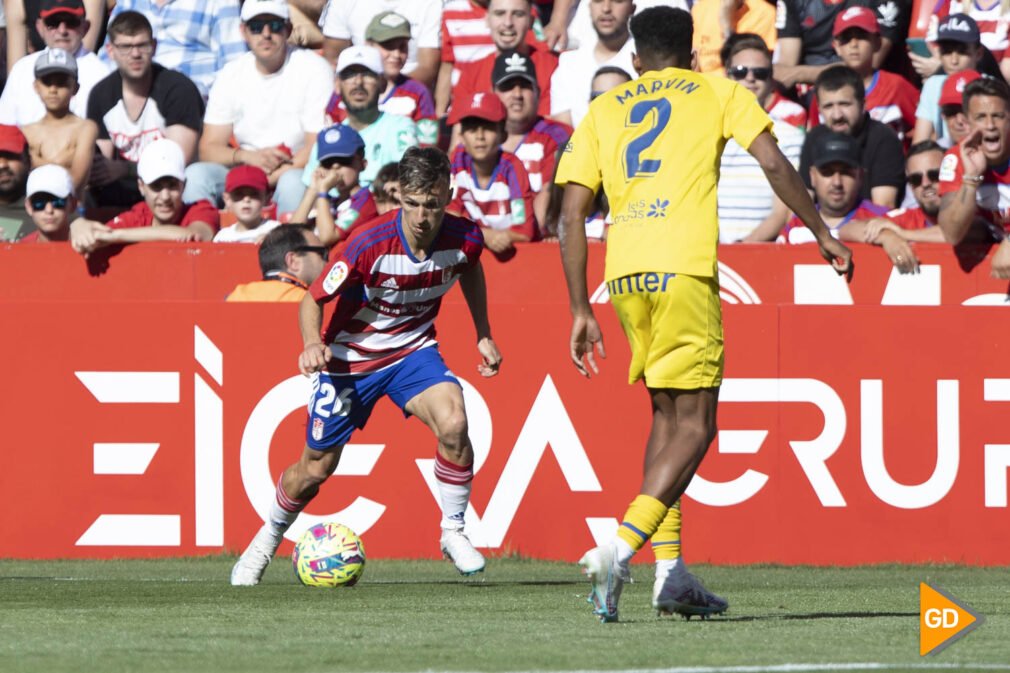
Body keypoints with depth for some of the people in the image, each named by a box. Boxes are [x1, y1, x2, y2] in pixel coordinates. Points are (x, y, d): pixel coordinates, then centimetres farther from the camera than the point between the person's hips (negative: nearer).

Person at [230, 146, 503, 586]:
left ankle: (453, 532, -8)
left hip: (413, 350, 2)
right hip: (350, 357, -2)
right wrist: (313, 344, -40)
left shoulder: (464, 239, -18)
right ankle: (268, 539, 38)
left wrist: (483, 334, 10)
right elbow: (313, 299, -20)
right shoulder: (370, 244, -30)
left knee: (452, 423, -27)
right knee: (315, 468, 7)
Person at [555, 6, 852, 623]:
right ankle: (620, 550, -22)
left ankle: (671, 573, 11)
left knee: (668, 413, 18)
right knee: (694, 424, -3)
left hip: (624, 272, 4)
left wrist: (581, 311, 14)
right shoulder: (717, 92, 14)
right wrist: (823, 234, 9)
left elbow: (573, 212, 13)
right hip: (683, 268, -4)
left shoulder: (603, 110, 21)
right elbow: (774, 163, 1)